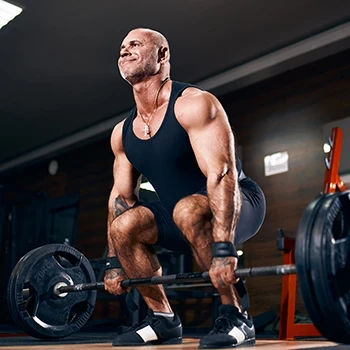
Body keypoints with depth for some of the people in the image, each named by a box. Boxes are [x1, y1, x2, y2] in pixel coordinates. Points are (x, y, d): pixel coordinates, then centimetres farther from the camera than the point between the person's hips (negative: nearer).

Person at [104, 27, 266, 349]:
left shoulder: (193, 104, -21)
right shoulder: (123, 132, 1)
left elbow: (221, 173, -32)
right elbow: (121, 196, 6)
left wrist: (224, 247, -40)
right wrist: (113, 262, 3)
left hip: (240, 206, -7)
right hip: (183, 215, 7)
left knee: (187, 210, -37)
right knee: (123, 227, -12)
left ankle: (236, 316, -23)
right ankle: (164, 320, 3)